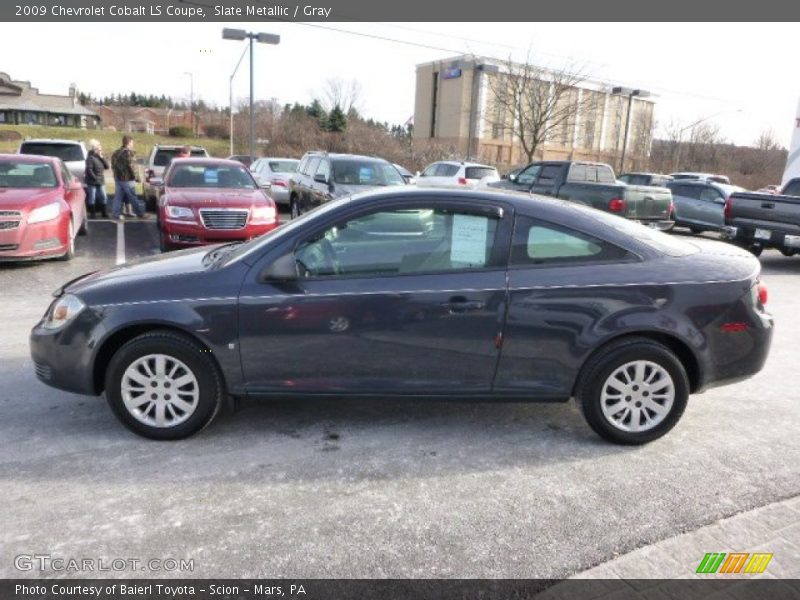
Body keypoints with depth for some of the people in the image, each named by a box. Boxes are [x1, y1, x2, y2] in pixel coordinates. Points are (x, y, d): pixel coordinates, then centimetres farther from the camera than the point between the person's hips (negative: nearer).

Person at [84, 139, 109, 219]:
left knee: (103, 197, 7)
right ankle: (92, 213, 6)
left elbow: (107, 166, 4)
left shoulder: (100, 157, 13)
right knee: (92, 198, -1)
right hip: (92, 182, -7)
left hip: (101, 182, 7)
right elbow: (89, 170, -17)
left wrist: (102, 157, -4)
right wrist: (95, 178, -18)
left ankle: (104, 213, 15)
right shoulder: (90, 158, -10)